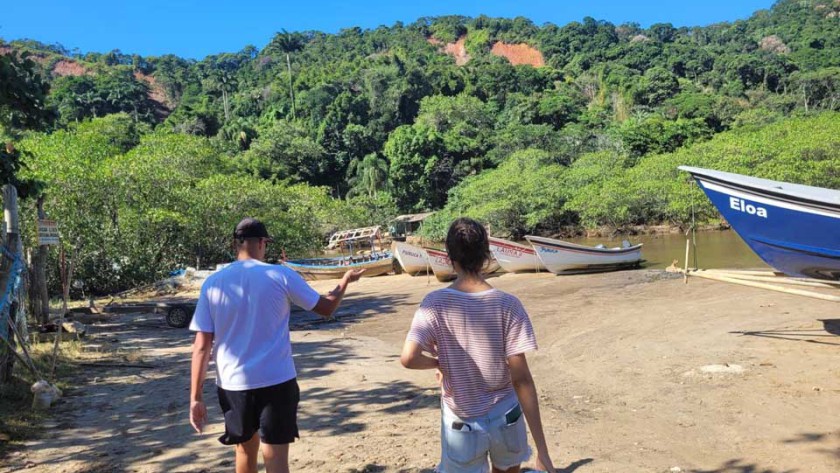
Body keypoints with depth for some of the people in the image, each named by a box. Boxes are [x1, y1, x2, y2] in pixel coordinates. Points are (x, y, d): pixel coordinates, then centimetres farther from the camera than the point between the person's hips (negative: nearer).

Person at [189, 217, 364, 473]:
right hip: (277, 382, -3)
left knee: (245, 450, 24)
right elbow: (326, 307, 3)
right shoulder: (280, 275, -8)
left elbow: (202, 346, -3)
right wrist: (345, 281, 21)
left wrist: (196, 397, 2)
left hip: (232, 385, 3)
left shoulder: (212, 283, -2)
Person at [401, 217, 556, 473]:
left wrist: (439, 362, -2)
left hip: (460, 423, -1)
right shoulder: (507, 305, -14)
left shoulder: (436, 303, -14)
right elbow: (521, 378, -16)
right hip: (505, 416, 1)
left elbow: (409, 358, -24)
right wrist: (542, 449, -12)